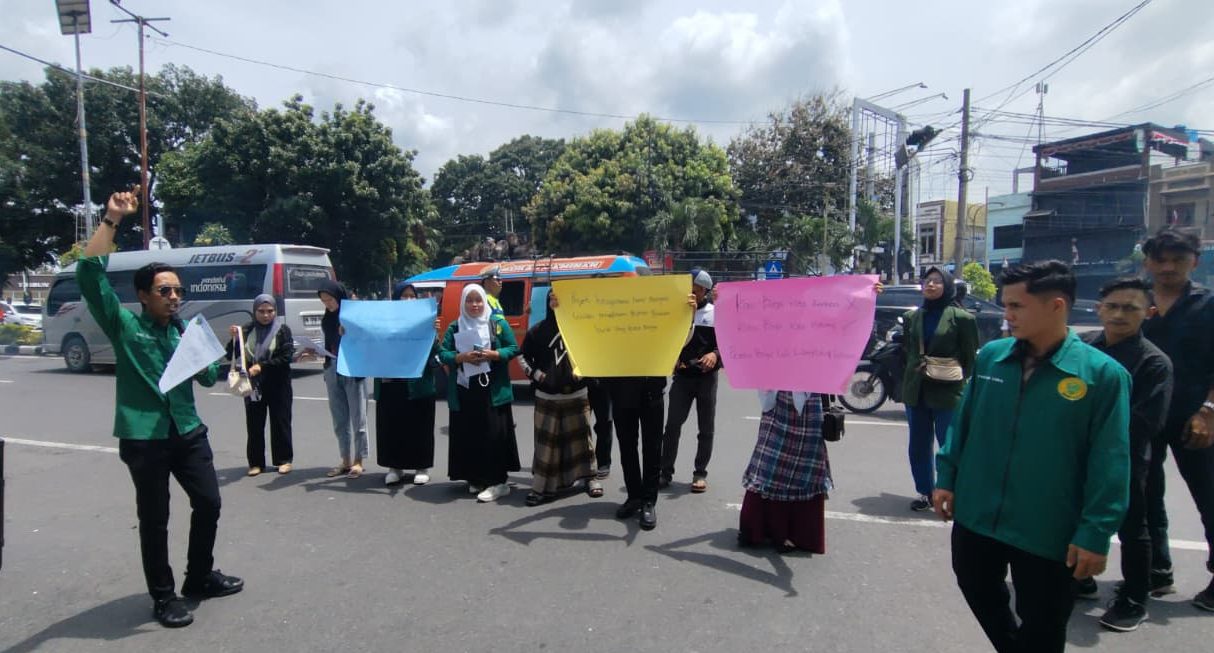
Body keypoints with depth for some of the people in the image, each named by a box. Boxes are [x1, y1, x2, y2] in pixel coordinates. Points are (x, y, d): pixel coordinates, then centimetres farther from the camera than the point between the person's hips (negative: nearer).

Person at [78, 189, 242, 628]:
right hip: (143, 437, -5)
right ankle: (163, 596, 20)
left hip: (188, 431, 5)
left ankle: (200, 577, 31)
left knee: (209, 503, 11)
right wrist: (111, 220, -19)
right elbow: (89, 274, -15)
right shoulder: (124, 325, -3)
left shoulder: (185, 329, 10)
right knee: (154, 519, 4)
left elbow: (211, 377, 9)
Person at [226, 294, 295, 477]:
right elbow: (231, 355, 6)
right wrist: (234, 339, -11)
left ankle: (284, 460, 14)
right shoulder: (247, 330, 5)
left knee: (280, 422, 4)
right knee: (254, 424, 5)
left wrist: (261, 366, -18)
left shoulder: (282, 330, -3)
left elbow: (287, 357, -11)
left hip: (278, 385, -2)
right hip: (253, 385, 2)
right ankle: (256, 462, 14)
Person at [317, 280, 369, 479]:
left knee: (357, 417, 1)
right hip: (333, 369, 6)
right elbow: (328, 344, 17)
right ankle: (346, 460, 19)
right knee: (339, 419, 10)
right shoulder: (328, 318, 11)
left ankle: (358, 461, 9)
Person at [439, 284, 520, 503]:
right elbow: (442, 353, 3)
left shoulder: (498, 323, 4)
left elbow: (514, 349, 2)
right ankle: (475, 478, 16)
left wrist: (493, 355, -14)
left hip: (493, 390, -2)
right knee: (468, 435, 4)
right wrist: (462, 357, -16)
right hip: (464, 390, 2)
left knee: (494, 434, -5)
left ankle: (497, 481, -2)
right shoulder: (454, 327, 9)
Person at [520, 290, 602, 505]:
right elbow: (523, 356, 13)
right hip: (546, 395, 1)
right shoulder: (538, 330, 5)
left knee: (581, 434, 5)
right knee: (546, 439, 0)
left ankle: (590, 477, 17)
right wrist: (536, 374, 1)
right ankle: (542, 485, 3)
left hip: (576, 393, -1)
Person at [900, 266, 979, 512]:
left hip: (947, 392, -5)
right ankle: (925, 493, 24)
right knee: (918, 447, 11)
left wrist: (958, 373, -13)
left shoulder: (961, 318, -3)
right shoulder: (911, 317, 11)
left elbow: (970, 360, 0)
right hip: (916, 392, 5)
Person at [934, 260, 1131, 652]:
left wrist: (1095, 533, -12)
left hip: (1047, 533, -4)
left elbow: (1109, 466, -12)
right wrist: (946, 478, 6)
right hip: (975, 516, 4)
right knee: (979, 592, 24)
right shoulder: (990, 356, -2)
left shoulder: (1103, 374, -13)